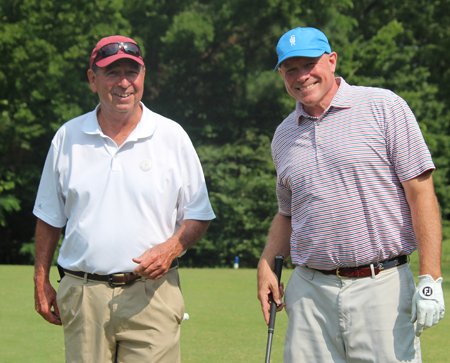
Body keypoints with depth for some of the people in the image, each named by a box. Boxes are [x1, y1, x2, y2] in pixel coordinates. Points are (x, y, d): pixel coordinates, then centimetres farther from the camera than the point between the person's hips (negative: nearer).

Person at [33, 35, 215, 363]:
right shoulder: (68, 137, 9)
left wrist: (170, 249, -11)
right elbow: (49, 218, 16)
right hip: (82, 295, 2)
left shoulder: (172, 136, 4)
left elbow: (197, 215, 7)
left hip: (151, 294, -1)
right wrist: (41, 281, 11)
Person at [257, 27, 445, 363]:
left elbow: (421, 193, -5)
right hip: (310, 292, 4)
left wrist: (430, 278, -13)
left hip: (383, 287, -4)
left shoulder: (384, 107, -1)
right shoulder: (284, 136, 15)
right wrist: (267, 264, 8)